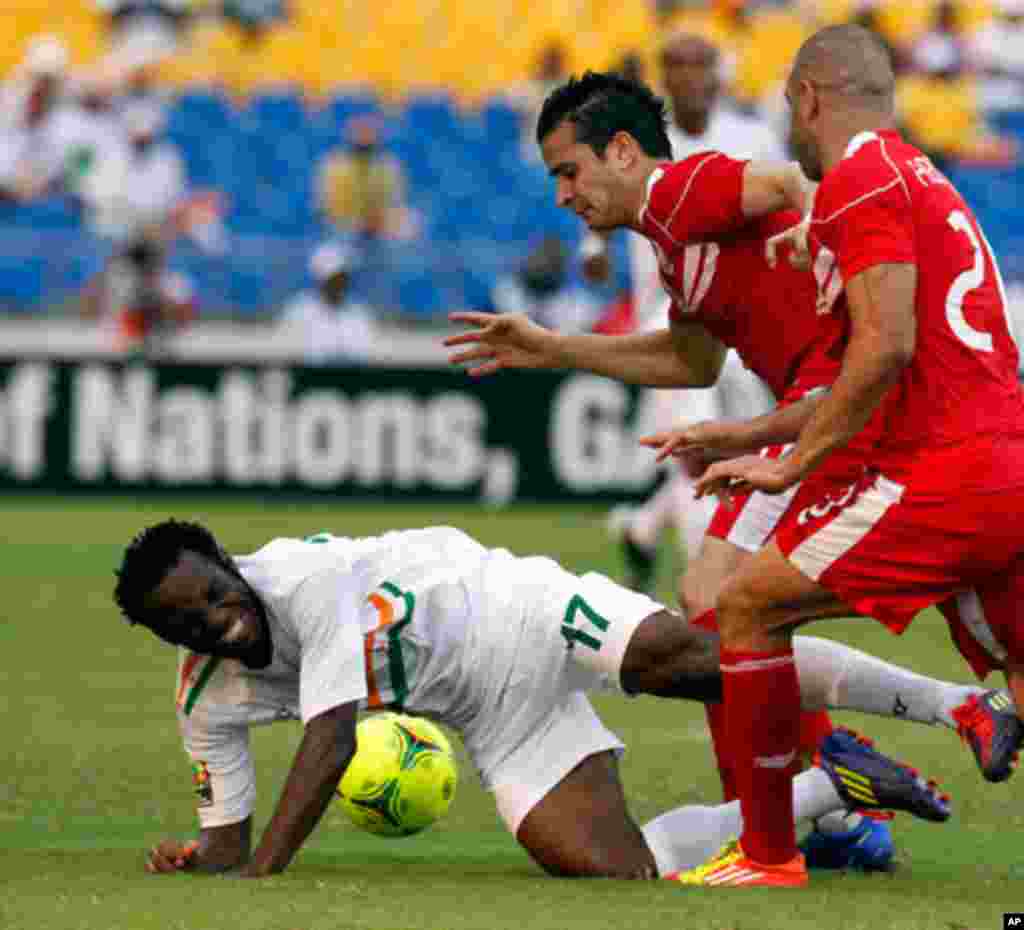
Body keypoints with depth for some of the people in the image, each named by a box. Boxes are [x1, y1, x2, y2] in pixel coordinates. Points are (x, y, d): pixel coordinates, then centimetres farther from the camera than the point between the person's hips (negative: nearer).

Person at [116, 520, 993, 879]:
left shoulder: (306, 575, -25)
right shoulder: (208, 704, -5)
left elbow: (332, 737, -34)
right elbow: (231, 838, 4)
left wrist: (260, 873, -40)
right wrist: (202, 859, -21)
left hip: (513, 615, -5)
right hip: (494, 720, 5)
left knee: (694, 652, -30)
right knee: (619, 871, -15)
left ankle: (952, 702, -17)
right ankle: (829, 788, 7)